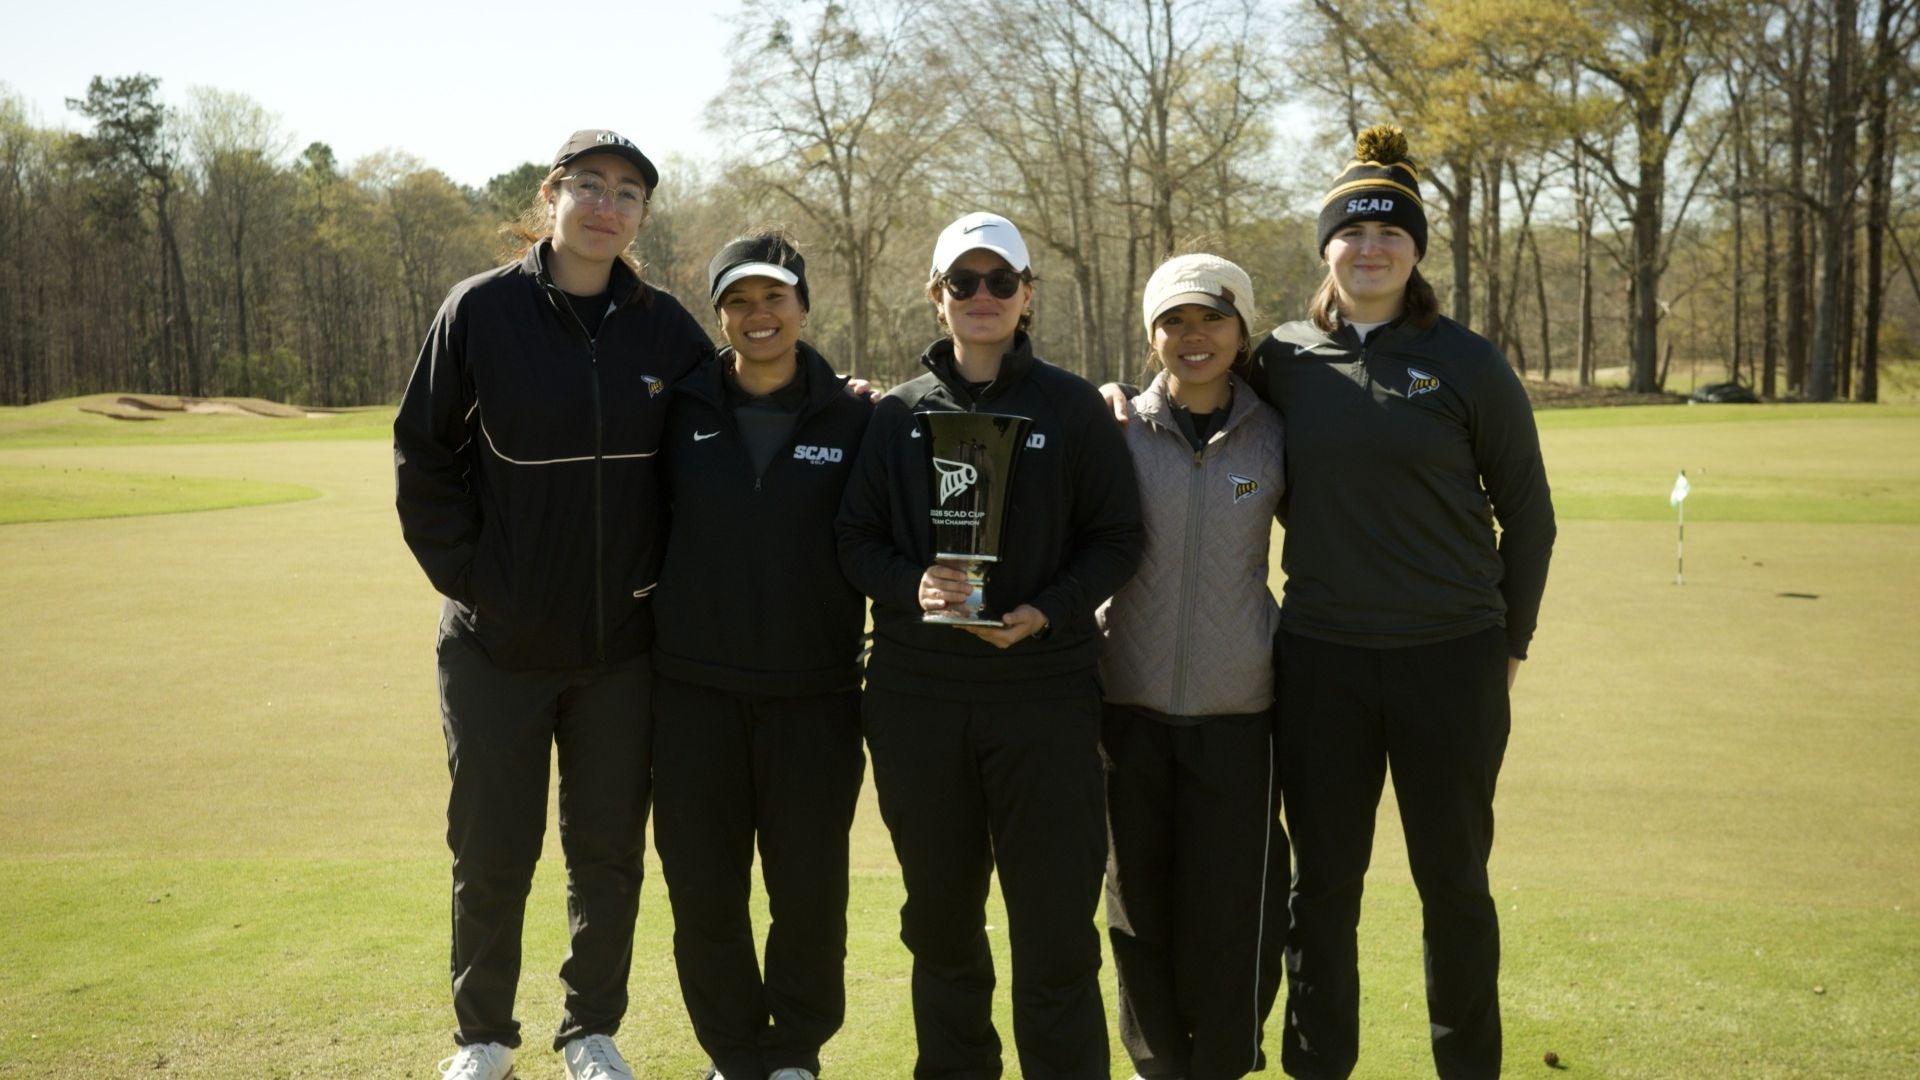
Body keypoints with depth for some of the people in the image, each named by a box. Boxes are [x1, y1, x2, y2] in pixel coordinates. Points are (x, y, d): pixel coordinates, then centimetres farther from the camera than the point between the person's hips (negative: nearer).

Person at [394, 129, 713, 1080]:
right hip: (497, 643, -1)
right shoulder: (481, 309, -6)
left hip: (620, 644, 2)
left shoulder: (664, 327, 0)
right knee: (492, 856, 10)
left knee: (609, 853, 11)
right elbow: (423, 456, -3)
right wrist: (465, 572, -7)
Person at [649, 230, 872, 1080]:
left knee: (809, 888, 6)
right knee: (703, 885, 8)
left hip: (815, 696, -1)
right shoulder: (681, 413, 3)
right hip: (694, 691, 2)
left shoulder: (853, 421, -1)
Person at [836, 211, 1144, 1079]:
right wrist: (912, 584, -13)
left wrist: (1048, 610, -13)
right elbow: (855, 541, 8)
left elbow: (1116, 540, 2)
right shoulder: (898, 414, 8)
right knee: (941, 912, 13)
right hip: (918, 696, 2)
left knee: (1056, 912, -1)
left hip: (1045, 691, -2)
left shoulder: (1072, 407, 2)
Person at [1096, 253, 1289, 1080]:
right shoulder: (1117, 433, -1)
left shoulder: (1274, 438, 0)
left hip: (1240, 709, 0)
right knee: (1139, 903, 10)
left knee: (1233, 906, 2)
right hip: (1133, 706, 1)